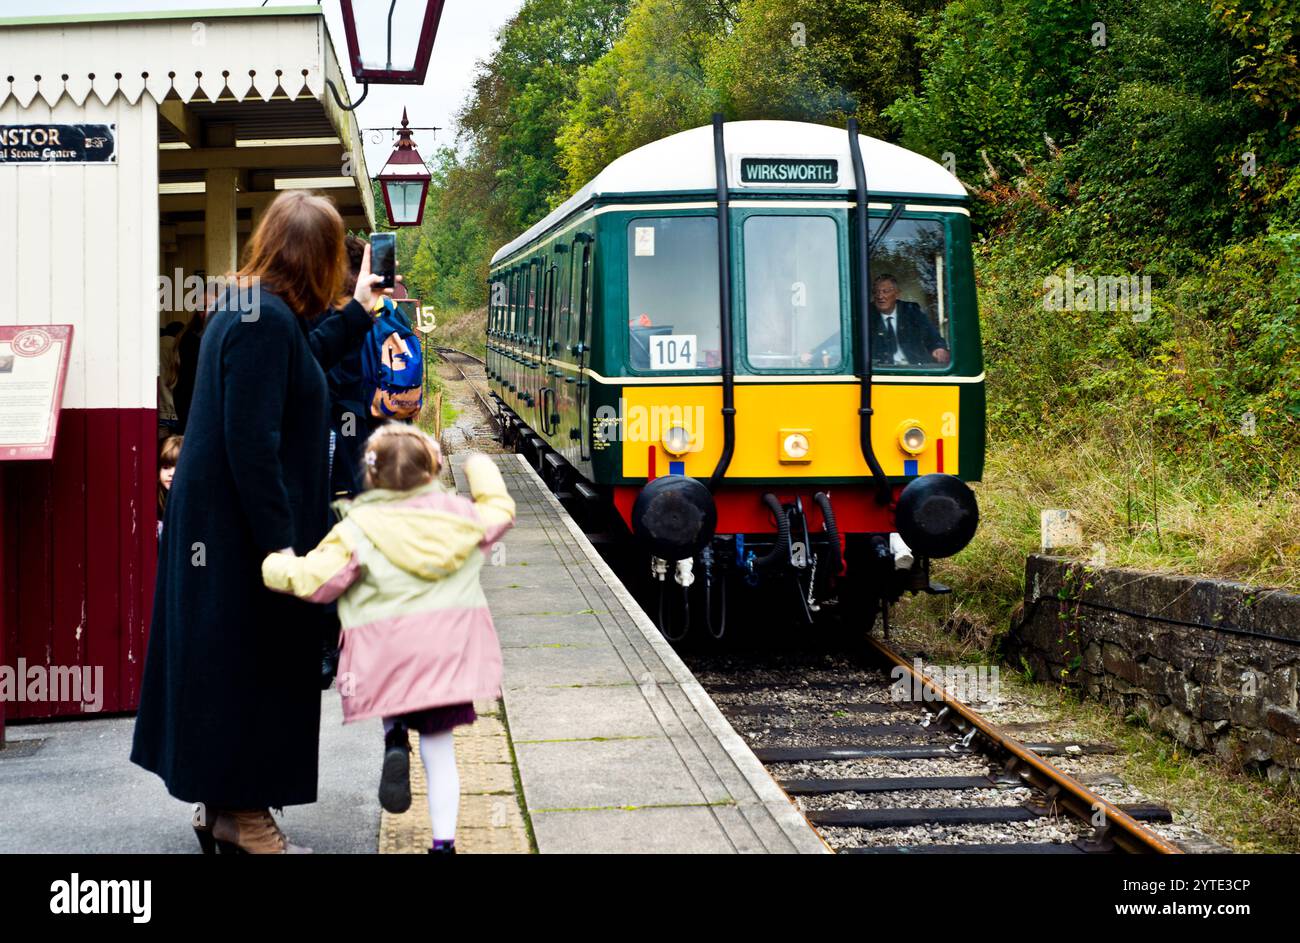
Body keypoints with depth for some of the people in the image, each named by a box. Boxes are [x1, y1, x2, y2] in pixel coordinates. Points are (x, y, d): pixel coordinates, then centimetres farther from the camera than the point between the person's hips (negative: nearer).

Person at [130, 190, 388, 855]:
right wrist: (281, 546, -22)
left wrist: (359, 313, 31)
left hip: (217, 520, 10)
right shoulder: (266, 320, -20)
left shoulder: (247, 306, 9)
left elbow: (298, 367, 29)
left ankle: (224, 801, 26)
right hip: (242, 527, -10)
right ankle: (243, 821, 10)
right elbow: (251, 443, -24)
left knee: (226, 662, 16)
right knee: (251, 666, 0)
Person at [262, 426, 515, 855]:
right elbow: (499, 513, 27)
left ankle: (394, 737, 3)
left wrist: (274, 566, 10)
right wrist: (484, 473, 43)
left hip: (386, 654, -2)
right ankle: (444, 839, 5)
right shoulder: (458, 514, 7)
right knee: (438, 748, 8)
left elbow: (314, 579, -7)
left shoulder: (357, 530, -5)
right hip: (448, 650, 2)